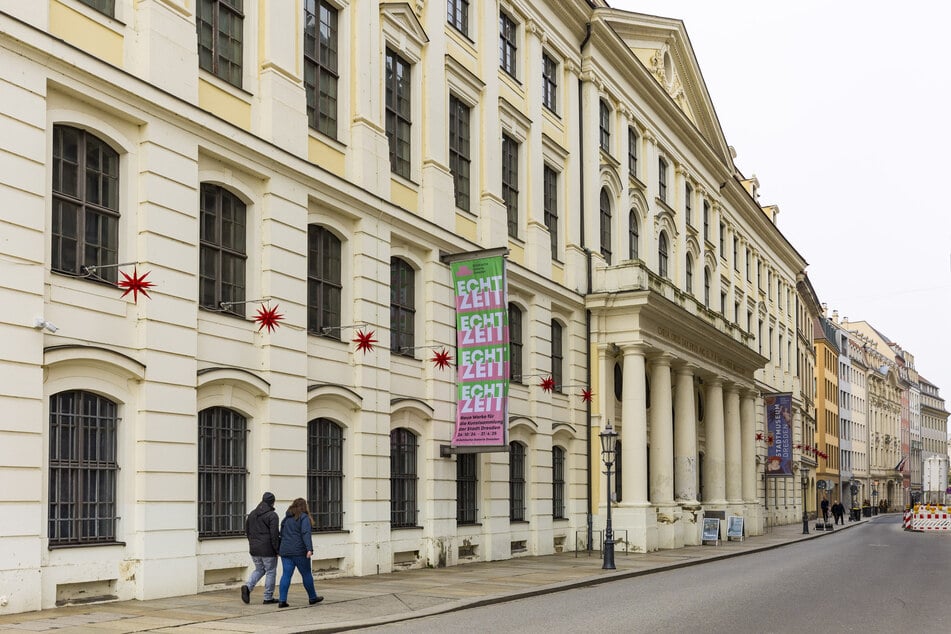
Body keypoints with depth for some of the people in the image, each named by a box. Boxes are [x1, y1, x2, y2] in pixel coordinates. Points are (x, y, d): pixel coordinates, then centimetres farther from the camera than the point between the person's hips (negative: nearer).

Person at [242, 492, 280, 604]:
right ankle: (268, 597, 9)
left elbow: (247, 530, 14)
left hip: (254, 549, 6)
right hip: (268, 549, -6)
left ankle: (247, 586, -5)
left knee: (259, 570, 20)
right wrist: (277, 549, -9)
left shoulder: (252, 514, 9)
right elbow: (274, 534, -16)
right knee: (270, 572, 6)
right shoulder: (272, 515, -13)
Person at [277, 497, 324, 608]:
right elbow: (306, 534, -18)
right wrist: (309, 549, -24)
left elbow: (281, 534, 18)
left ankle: (282, 600, -6)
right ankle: (312, 597, 19)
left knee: (286, 575, 3)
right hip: (299, 552, -6)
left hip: (285, 551, 6)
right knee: (306, 574, 7)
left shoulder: (286, 518, 15)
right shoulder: (304, 517, -6)